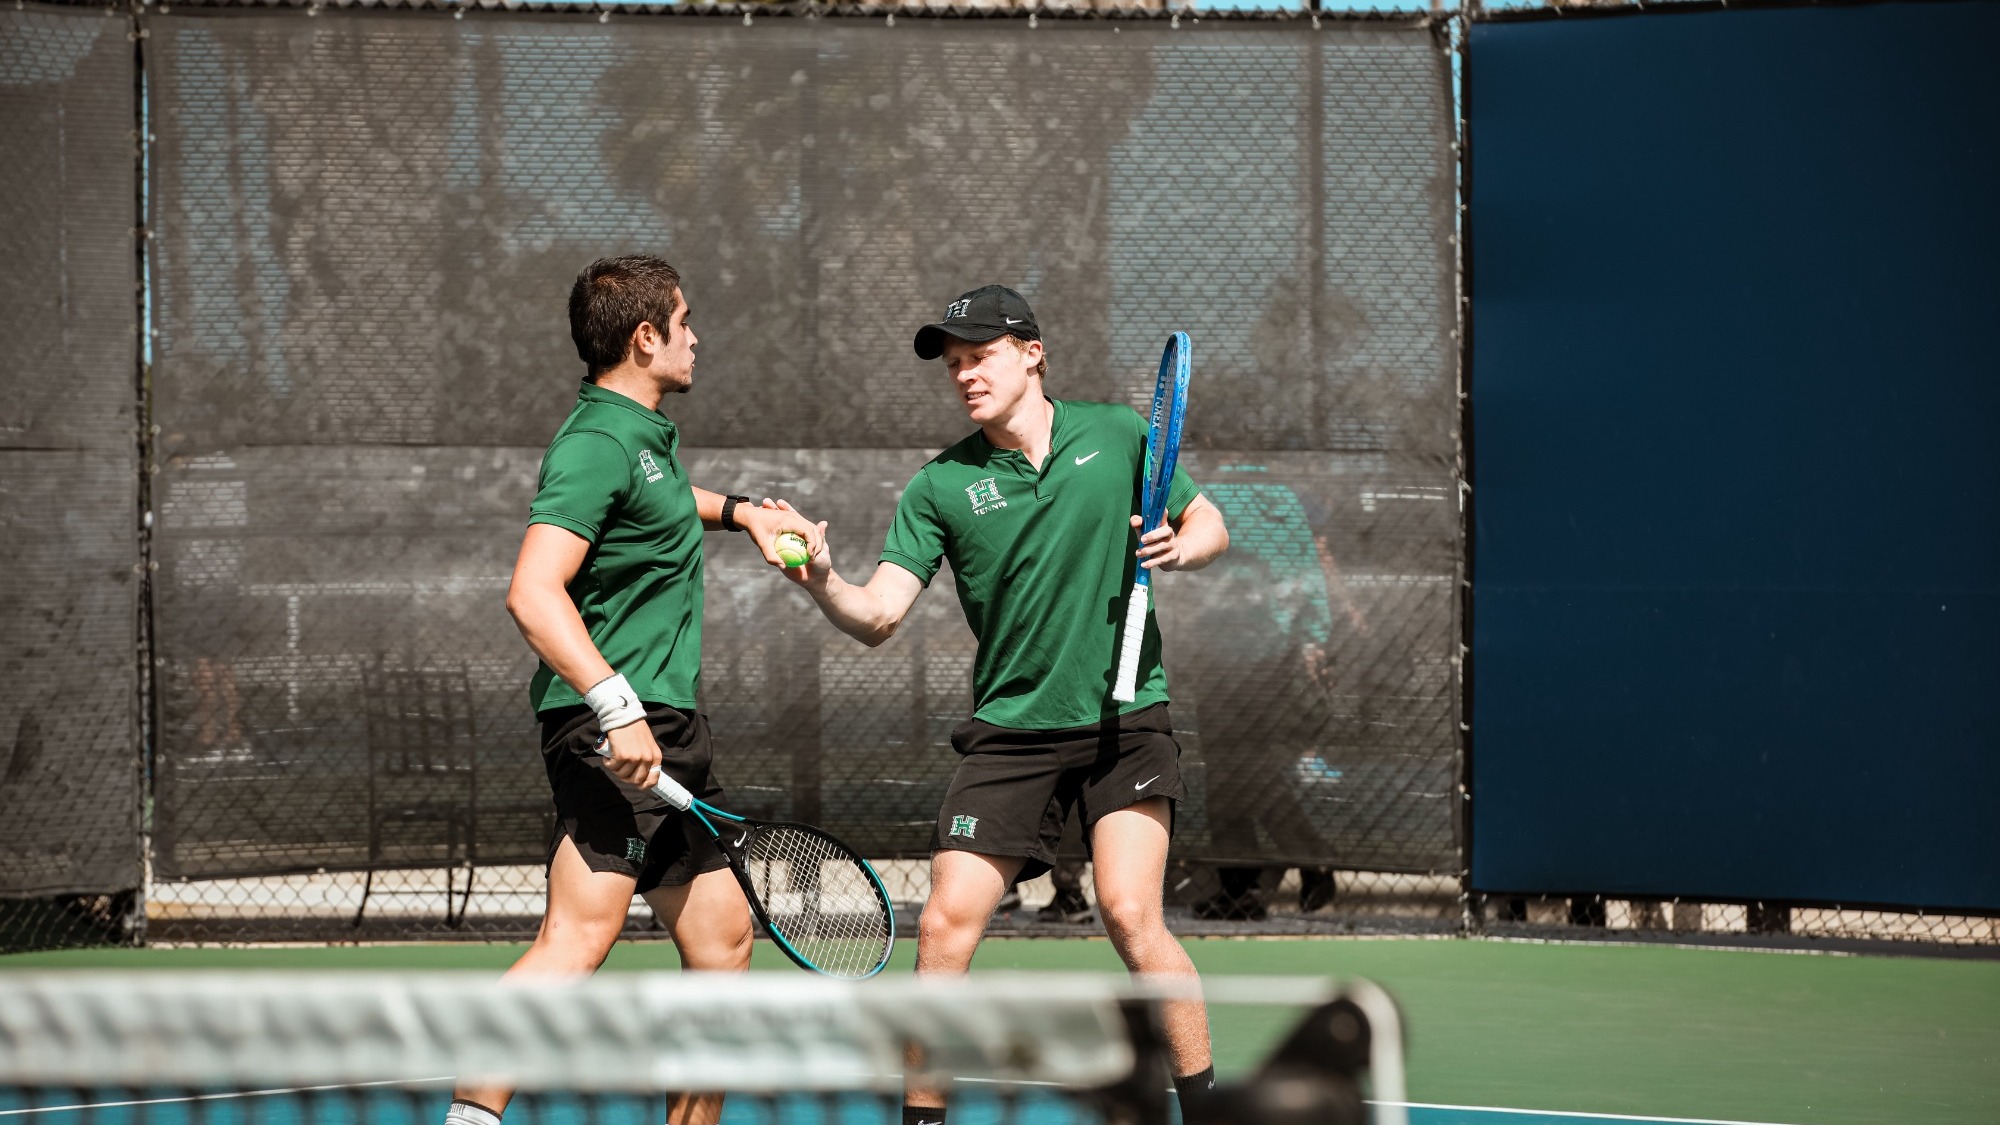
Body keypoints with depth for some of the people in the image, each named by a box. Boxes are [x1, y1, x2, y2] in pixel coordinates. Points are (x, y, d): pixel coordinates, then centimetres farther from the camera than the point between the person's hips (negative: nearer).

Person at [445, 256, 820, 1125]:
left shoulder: (647, 433, 18)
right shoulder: (597, 443, -14)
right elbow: (533, 594, -26)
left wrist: (740, 513, 33)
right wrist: (617, 707, -32)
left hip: (666, 725, 10)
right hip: (608, 725, -10)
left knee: (723, 937, 14)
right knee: (579, 936, -21)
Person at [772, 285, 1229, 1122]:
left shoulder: (1118, 435, 1)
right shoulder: (941, 486, -1)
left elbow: (1210, 525, 13)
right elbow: (879, 616, -8)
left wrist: (1177, 547, -10)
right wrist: (822, 584, -28)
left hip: (1125, 717, -1)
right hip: (1010, 730, 1)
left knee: (1130, 912, -16)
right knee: (946, 924, -7)